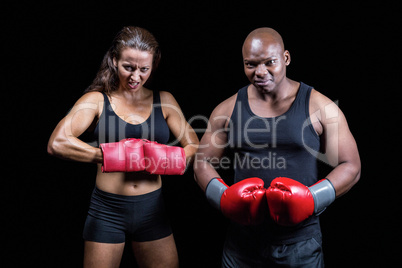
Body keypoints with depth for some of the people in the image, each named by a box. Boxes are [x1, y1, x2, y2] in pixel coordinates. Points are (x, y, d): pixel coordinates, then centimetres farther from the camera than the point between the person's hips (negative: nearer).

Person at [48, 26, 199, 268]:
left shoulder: (164, 101, 6)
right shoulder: (97, 101, -2)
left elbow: (195, 149, 1)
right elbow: (57, 143, -15)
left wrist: (159, 157, -17)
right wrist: (109, 156, -22)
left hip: (152, 209, 2)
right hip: (107, 211, -2)